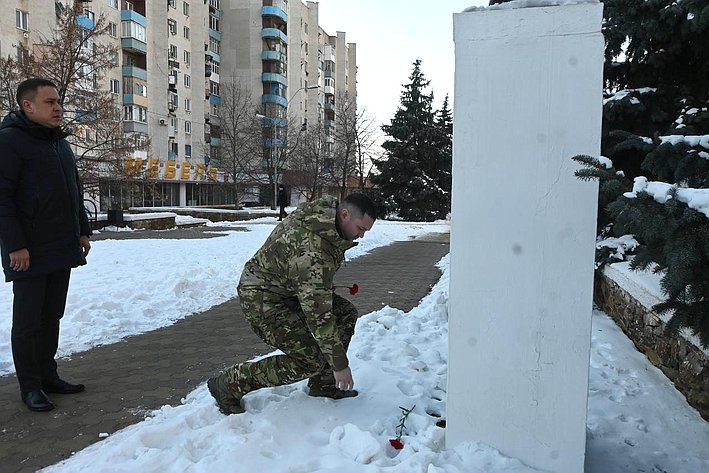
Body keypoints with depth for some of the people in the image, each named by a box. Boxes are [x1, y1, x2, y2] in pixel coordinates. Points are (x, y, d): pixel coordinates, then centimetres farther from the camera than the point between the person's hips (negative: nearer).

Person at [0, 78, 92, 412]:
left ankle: (47, 375, 25)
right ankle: (30, 386, 14)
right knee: (28, 320, 3)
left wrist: (82, 231, 17)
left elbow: (74, 193, 22)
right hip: (29, 253, -7)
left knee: (52, 316, 14)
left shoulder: (60, 142, 16)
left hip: (62, 249, 8)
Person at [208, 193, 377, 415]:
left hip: (290, 287, 10)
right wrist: (339, 365, -23)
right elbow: (319, 315, -30)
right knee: (309, 361, -16)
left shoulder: (324, 209, -5)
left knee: (346, 313, 4)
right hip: (262, 299, -10)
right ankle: (230, 385, -2)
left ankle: (323, 384, 13)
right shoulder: (313, 254, -34)